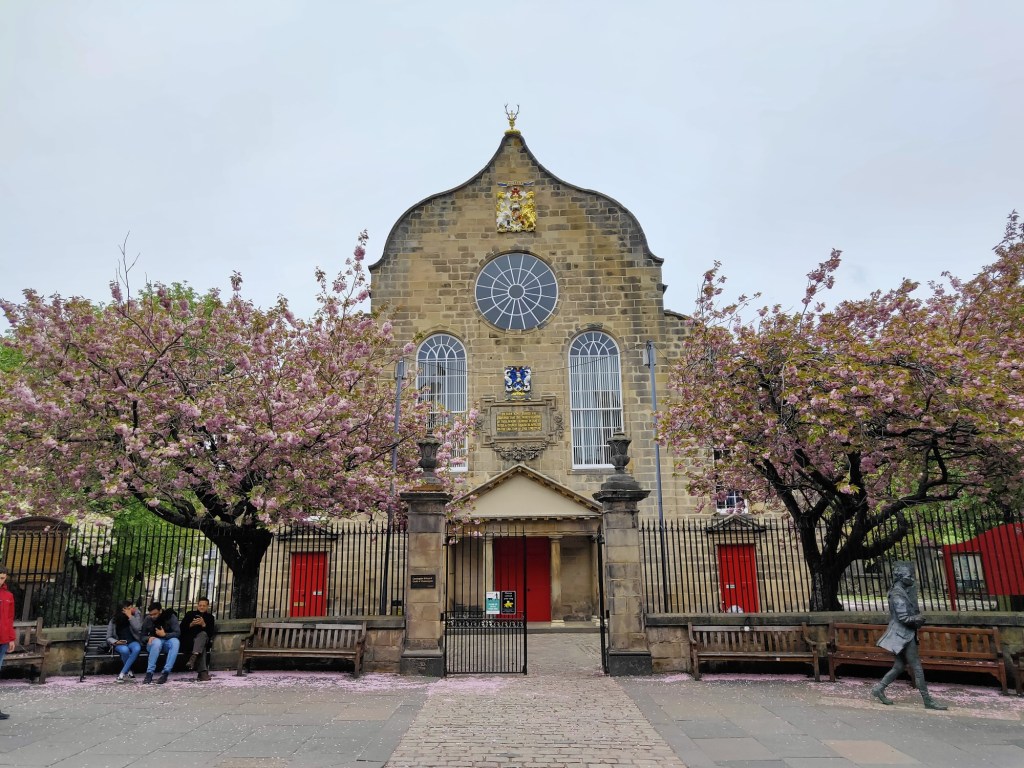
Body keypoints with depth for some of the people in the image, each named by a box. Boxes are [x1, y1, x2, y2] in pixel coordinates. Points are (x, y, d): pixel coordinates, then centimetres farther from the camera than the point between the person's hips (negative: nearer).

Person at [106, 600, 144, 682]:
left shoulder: (136, 615, -4)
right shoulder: (114, 620, -3)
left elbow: (138, 628, -20)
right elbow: (109, 637, 1)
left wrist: (130, 616, -22)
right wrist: (116, 642, -21)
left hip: (132, 642, 1)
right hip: (119, 644, 0)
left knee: (137, 648, -37)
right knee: (125, 650, -38)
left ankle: (122, 674, -26)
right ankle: (129, 671, -11)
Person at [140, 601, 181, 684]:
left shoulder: (171, 616, -10)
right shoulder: (147, 619, -5)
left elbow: (177, 633, -12)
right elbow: (143, 636, 3)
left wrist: (164, 634, -25)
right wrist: (149, 638, -18)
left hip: (167, 641, 0)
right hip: (154, 643, 0)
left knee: (175, 641, -36)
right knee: (157, 642, -37)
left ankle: (165, 673, -38)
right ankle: (149, 673, -36)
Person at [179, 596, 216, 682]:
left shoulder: (210, 617, 19)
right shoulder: (190, 614, 21)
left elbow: (211, 633, 4)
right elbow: (182, 628, 8)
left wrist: (204, 624, -12)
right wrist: (191, 624, -11)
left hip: (203, 640, 0)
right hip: (188, 640, 0)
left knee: (203, 634, -38)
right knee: (202, 647, -35)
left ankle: (194, 656, -59)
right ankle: (203, 672, -51)